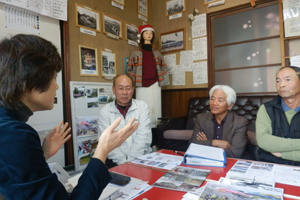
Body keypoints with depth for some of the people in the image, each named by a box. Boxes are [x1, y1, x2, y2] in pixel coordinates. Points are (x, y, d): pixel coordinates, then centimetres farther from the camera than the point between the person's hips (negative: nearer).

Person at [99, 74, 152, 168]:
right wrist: (124, 162, -15)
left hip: (141, 158, 1)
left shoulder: (142, 106, 3)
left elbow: (144, 137, -5)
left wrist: (131, 160, -13)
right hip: (116, 161, 0)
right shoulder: (104, 111, 2)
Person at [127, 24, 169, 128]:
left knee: (156, 109, 1)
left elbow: (163, 67, 19)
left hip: (155, 85, 3)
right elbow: (129, 69, 7)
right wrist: (135, 80, -2)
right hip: (141, 86, -2)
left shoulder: (157, 53, 17)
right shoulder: (136, 52, 9)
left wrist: (162, 79, 7)